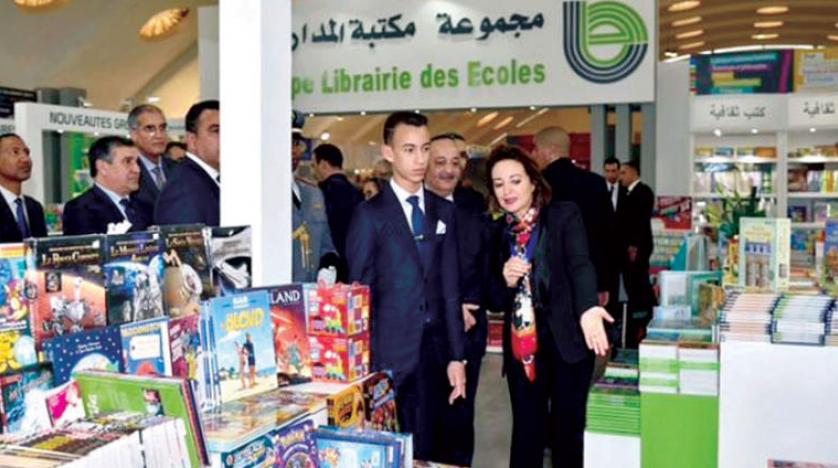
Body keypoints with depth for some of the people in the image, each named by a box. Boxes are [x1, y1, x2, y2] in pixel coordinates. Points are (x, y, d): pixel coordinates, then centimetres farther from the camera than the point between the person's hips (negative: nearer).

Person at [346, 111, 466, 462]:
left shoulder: (444, 211, 10)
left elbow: (450, 288, 8)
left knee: (427, 449, 11)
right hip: (388, 353, -4)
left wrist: (456, 356, 5)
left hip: (434, 350, 4)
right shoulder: (370, 214, -3)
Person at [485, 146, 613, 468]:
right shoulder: (497, 232, 8)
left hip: (566, 342, -3)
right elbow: (495, 301, 10)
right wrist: (505, 280, -14)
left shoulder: (565, 215, -3)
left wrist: (588, 308, -40)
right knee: (526, 433, 6)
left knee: (568, 432, 6)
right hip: (520, 348, 3)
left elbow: (580, 263, -21)